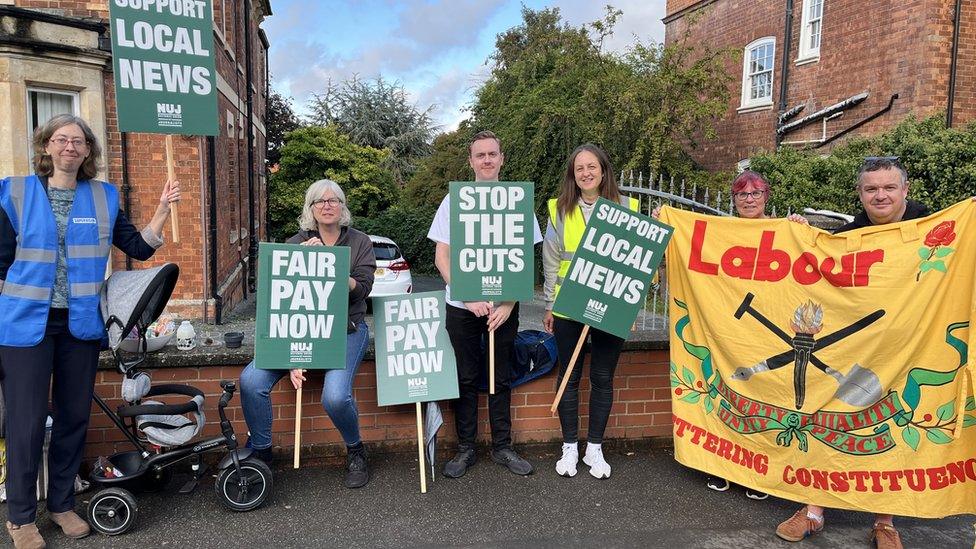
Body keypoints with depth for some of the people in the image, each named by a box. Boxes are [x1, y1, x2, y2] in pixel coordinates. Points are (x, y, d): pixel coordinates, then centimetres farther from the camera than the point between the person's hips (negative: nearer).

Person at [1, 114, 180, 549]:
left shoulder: (103, 198, 6)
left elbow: (140, 248, 6)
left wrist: (162, 210, -5)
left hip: (81, 324, 3)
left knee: (74, 416, 10)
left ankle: (61, 504, 27)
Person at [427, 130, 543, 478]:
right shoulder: (454, 201, 2)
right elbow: (441, 257, -1)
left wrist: (508, 303, -9)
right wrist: (470, 296, -12)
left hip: (504, 306, 1)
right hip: (461, 306, 0)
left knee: (501, 379, 10)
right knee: (466, 379, 6)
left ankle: (502, 447, 22)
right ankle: (465, 449, 19)